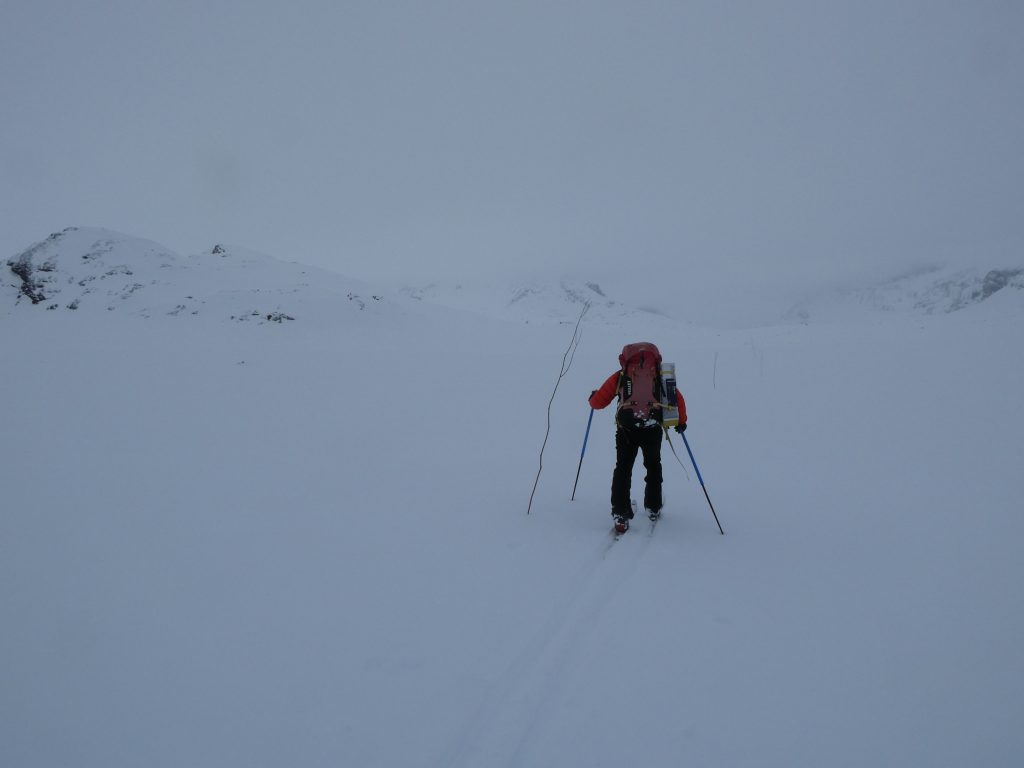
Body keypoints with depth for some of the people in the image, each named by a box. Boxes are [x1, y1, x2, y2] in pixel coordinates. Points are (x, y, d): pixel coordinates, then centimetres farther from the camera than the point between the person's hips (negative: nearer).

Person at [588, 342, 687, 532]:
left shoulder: (619, 377, 12)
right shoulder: (660, 376, 16)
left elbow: (598, 402, 11)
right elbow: (678, 399, 13)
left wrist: (592, 398, 35)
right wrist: (681, 421, 28)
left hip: (626, 428, -1)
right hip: (653, 428, 1)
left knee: (623, 468, 9)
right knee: (653, 466, 24)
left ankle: (621, 514, 1)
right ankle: (653, 508, 33)